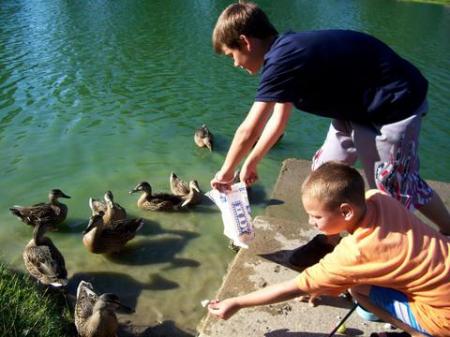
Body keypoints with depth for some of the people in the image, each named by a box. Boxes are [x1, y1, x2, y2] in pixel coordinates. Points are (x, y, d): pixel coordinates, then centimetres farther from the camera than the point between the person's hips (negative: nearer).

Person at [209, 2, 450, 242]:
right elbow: (278, 120, 11)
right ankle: (330, 243, 25)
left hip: (395, 105, -9)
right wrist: (251, 163, 15)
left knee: (396, 185, 6)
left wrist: (226, 171, -7)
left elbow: (249, 131, -23)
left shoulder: (281, 59, -26)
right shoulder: (288, 50, 3)